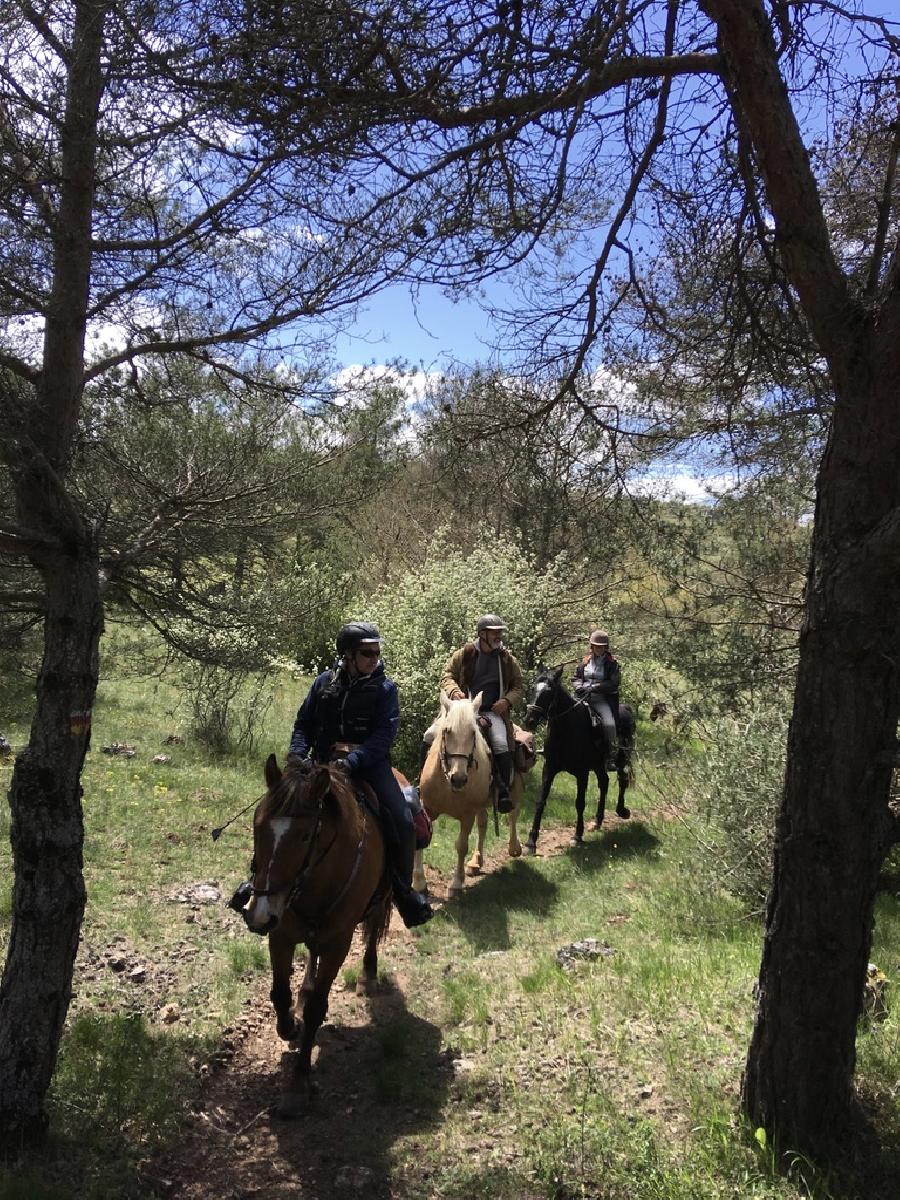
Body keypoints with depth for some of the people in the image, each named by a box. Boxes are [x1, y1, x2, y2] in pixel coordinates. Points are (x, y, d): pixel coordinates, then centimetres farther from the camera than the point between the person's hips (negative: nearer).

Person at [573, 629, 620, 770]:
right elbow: (576, 678, 18)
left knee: (609, 724, -25)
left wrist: (594, 687, -16)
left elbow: (613, 683, -8)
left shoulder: (611, 663, 2)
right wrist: (580, 687, -5)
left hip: (602, 699, -3)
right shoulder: (585, 661, 14)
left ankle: (612, 758, -14)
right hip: (583, 698, 4)